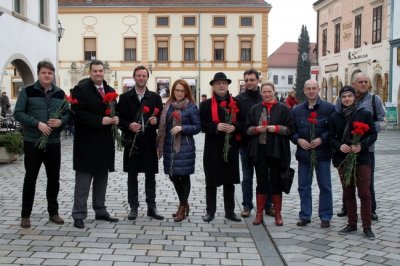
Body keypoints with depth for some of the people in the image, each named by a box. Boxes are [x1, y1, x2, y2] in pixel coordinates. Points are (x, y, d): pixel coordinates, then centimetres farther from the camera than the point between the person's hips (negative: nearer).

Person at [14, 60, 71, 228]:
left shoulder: (60, 94, 9)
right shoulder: (27, 91, -2)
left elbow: (68, 113, 11)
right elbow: (18, 113, -7)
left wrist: (61, 121, -12)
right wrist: (37, 123, -19)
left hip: (54, 143, 3)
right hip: (32, 142, -3)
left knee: (54, 178, 8)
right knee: (30, 178, 2)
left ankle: (53, 212, 21)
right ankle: (25, 215, 12)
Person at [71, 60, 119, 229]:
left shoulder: (110, 91, 13)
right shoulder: (80, 89, -7)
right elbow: (77, 113, -16)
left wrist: (115, 118, -3)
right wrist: (100, 120, -21)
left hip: (105, 141, 7)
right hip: (87, 141, -6)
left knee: (102, 177, 14)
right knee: (83, 179, -3)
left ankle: (100, 211, 24)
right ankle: (79, 215, 3)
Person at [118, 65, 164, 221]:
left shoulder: (155, 97, 7)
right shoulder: (125, 97, 4)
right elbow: (119, 119, 2)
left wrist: (156, 121, -13)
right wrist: (129, 126, -15)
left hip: (149, 142, 1)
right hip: (132, 141, -1)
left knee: (150, 176, 6)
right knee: (132, 176, 6)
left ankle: (151, 207, 15)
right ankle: (133, 208, 15)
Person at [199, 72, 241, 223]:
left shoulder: (236, 103, 7)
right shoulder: (206, 104, 3)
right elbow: (201, 124, -2)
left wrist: (234, 127, -12)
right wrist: (216, 127, -17)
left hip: (231, 147, 2)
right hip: (212, 148, -2)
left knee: (229, 180, 9)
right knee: (211, 181, 3)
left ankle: (230, 211, 19)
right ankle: (210, 211, 14)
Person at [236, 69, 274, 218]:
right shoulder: (239, 99, 0)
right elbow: (235, 121, -3)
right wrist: (248, 130, -15)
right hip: (246, 143, -1)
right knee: (247, 176, 9)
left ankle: (268, 205, 19)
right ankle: (247, 206, 18)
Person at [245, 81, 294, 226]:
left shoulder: (283, 108, 2)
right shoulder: (254, 109, 10)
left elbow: (290, 128, 0)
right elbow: (247, 129, 9)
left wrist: (277, 128, -16)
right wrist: (256, 129, -10)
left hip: (277, 151, -2)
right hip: (259, 150, 2)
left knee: (276, 183, 5)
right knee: (261, 182, 7)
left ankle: (277, 214, 15)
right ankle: (259, 214, 15)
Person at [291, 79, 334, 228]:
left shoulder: (329, 108, -2)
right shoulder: (296, 110, 7)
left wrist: (322, 139, -15)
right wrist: (298, 140, -9)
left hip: (322, 153, -2)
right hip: (304, 153, 2)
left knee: (325, 186, 5)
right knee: (304, 186, 8)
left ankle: (325, 217, 16)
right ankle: (305, 216, 19)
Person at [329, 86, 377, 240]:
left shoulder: (365, 114, -2)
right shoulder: (335, 117, 5)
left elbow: (373, 134, -1)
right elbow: (331, 137, 5)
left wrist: (361, 146, -18)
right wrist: (339, 146, -15)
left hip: (362, 159, -3)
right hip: (343, 159, 3)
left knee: (364, 193, -2)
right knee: (348, 193, 10)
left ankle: (367, 226, 7)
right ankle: (351, 224, 22)